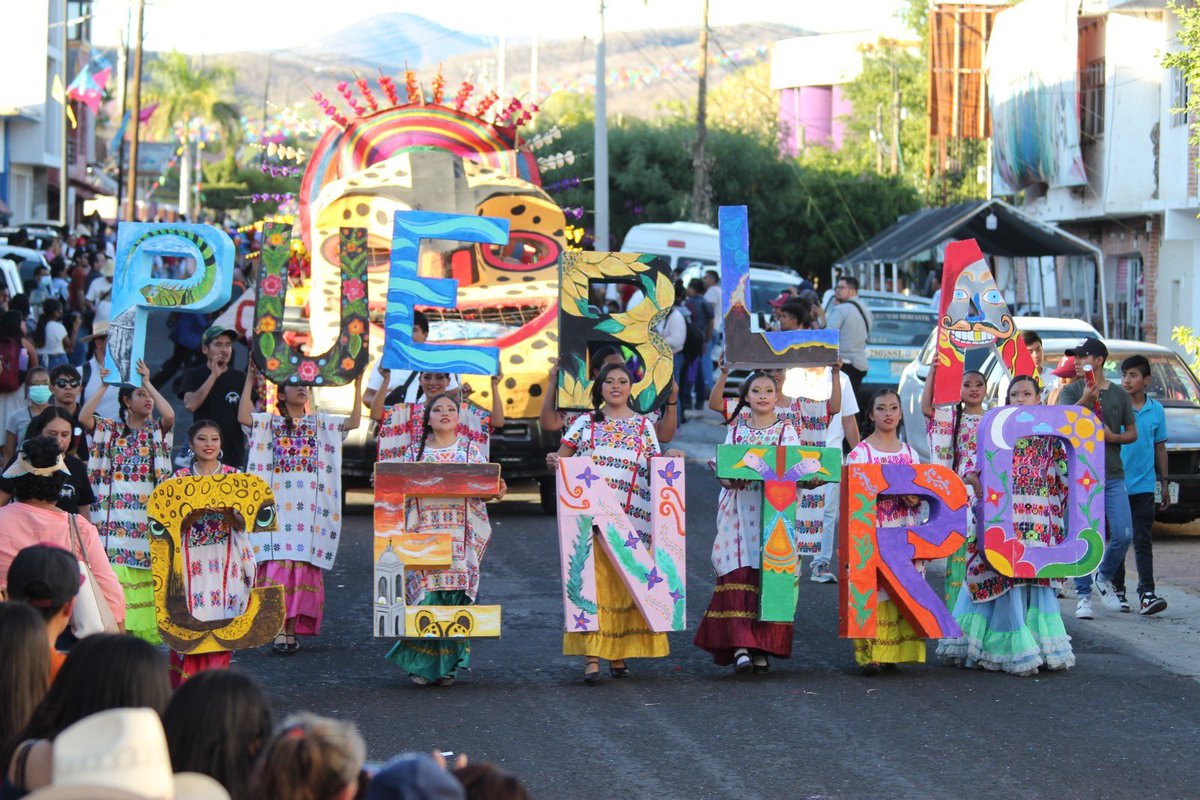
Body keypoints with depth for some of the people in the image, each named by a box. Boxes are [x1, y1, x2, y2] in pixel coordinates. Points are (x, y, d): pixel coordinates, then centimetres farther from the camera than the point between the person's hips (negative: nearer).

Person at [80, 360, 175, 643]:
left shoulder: (157, 430, 11)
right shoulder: (110, 429, 10)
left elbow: (169, 415, -11)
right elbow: (83, 417, -7)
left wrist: (148, 382, -5)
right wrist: (104, 386, -3)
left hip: (148, 510, 1)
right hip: (116, 511, -1)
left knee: (146, 566, -3)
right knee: (116, 566, -10)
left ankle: (145, 627, 1)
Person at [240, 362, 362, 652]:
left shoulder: (321, 423, 18)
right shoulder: (270, 422, 12)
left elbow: (354, 422, 8)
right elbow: (243, 417, -6)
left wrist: (357, 385, 1)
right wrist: (250, 381, -8)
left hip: (310, 506, 2)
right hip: (278, 505, -2)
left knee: (304, 565, -3)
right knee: (278, 562, -13)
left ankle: (293, 628, 2)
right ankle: (278, 628, -17)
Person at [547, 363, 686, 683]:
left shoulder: (643, 425, 15)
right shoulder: (586, 422, 13)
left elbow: (654, 470, 12)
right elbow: (562, 456, 11)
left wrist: (670, 459, -6)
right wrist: (554, 462, -11)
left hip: (631, 518, 1)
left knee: (626, 583, -1)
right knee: (593, 580, -10)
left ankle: (618, 655, 9)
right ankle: (592, 657, -13)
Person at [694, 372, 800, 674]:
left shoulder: (785, 430, 8)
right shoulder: (736, 430, 13)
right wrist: (730, 479, -14)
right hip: (738, 508, 1)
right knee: (737, 573, -12)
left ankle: (763, 647, 4)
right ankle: (740, 645, -16)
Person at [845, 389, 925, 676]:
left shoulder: (910, 453, 13)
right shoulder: (860, 453, 1)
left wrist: (915, 500, -7)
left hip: (904, 531, 4)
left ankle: (894, 650, 7)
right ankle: (868, 653, -9)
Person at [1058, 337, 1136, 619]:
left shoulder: (1119, 394, 9)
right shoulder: (1071, 393, 3)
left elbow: (1132, 432, 14)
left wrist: (1113, 437, -7)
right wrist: (1085, 400, -33)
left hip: (1113, 476, 2)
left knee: (1123, 535, -4)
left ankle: (1104, 578, 22)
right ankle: (1084, 596, 5)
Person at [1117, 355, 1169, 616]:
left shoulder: (1156, 410, 6)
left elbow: (1160, 448, 13)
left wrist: (1164, 484, 14)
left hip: (1144, 486, 1)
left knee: (1143, 541, -3)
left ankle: (1146, 593, -9)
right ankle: (1117, 591, 16)